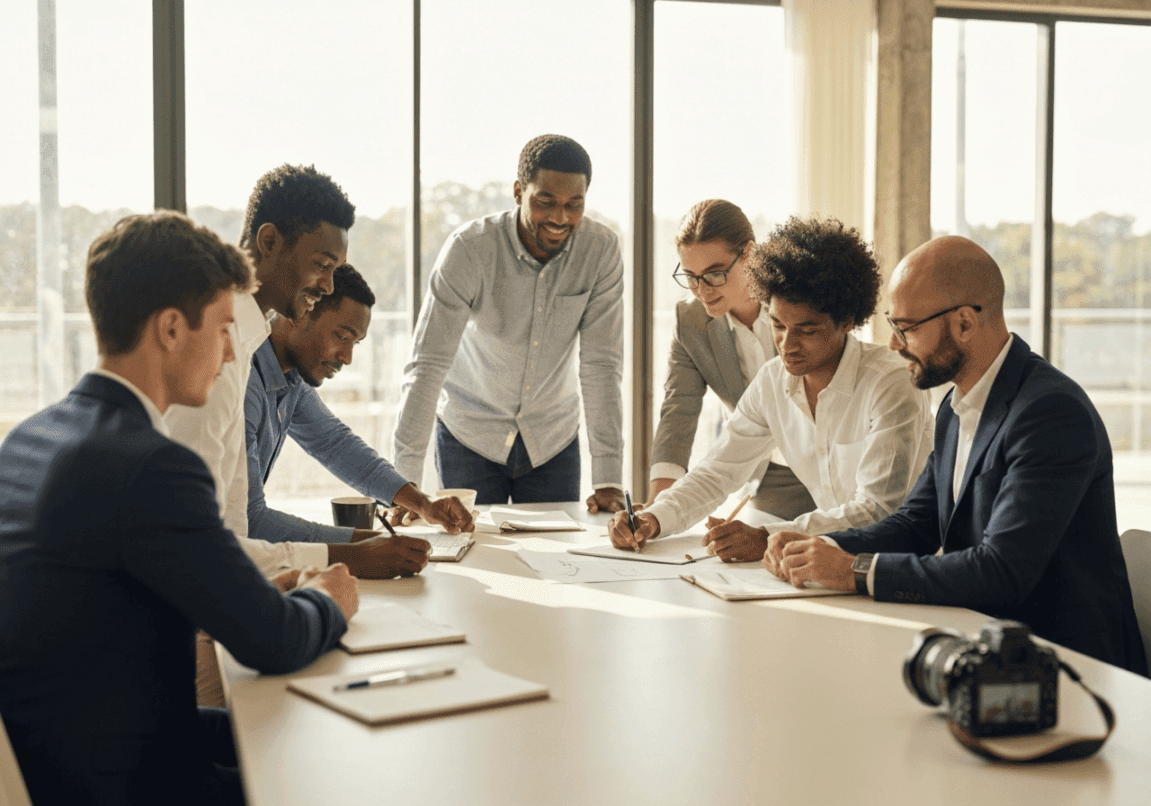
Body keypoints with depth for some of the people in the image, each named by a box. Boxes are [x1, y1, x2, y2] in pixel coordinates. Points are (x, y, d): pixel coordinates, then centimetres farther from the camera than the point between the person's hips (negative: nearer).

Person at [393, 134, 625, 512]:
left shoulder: (602, 250, -16)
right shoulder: (469, 248, -22)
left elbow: (602, 366, -16)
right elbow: (427, 365, -24)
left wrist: (608, 481, -22)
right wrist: (404, 484, -30)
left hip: (554, 438, 2)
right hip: (469, 435, -2)